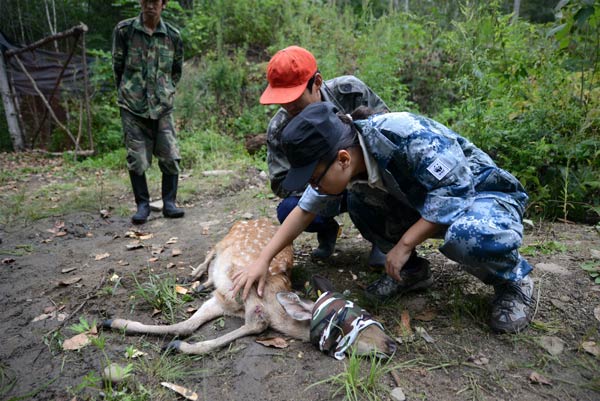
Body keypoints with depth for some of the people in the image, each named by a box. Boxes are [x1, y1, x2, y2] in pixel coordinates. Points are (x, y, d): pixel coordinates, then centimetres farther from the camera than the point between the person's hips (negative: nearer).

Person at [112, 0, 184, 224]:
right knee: (137, 160, 0)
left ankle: (169, 203, 13)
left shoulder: (173, 35, 5)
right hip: (133, 107, -1)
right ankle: (143, 205, 14)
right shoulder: (124, 30, 1)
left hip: (162, 107, 1)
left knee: (170, 157, -2)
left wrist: (166, 92, 12)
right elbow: (117, 66, 9)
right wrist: (127, 92, 12)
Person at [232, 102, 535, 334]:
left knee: (467, 236, -40)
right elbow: (305, 210, -4)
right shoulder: (346, 164, -11)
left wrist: (404, 244, -29)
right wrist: (263, 260, -9)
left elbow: (455, 189, -29)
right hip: (425, 203, 6)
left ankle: (513, 280, -6)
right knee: (358, 201, -9)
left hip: (483, 194, -6)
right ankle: (410, 270, 6)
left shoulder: (405, 134, -34)